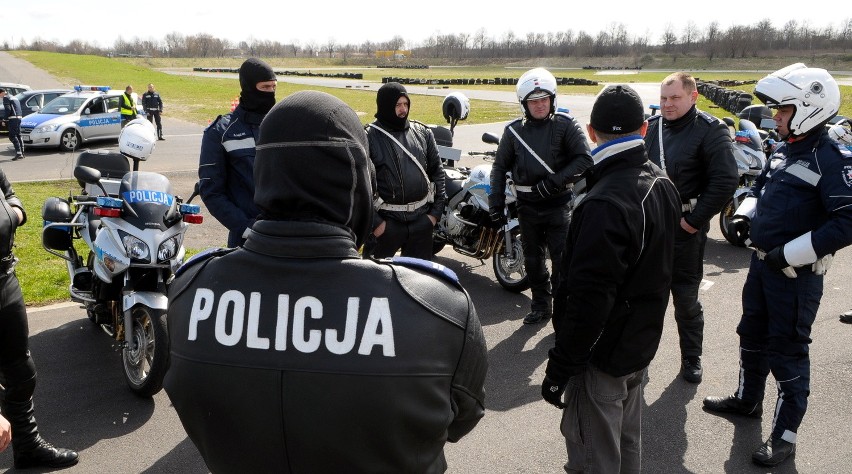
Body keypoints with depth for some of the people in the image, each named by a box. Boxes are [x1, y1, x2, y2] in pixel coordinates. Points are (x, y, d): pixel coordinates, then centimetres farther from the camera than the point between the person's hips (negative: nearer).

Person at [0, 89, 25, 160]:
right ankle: (21, 153, 13)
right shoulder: (13, 97, 24)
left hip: (13, 118, -9)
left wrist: (6, 120, -8)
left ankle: (18, 153, -18)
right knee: (18, 136, 12)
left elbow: (8, 109, -15)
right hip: (19, 117, 9)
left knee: (12, 136, -9)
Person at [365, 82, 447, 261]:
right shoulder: (369, 137, -8)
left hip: (421, 218, 4)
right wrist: (373, 221, -12)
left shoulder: (423, 132, 7)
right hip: (386, 221, -4)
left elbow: (437, 171, 12)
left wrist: (436, 210, 5)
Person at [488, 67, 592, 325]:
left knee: (562, 258, -5)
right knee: (533, 259, 13)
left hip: (558, 203, -4)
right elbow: (500, 167, 11)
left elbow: (584, 159, -11)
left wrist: (555, 182, -19)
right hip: (527, 205, 4)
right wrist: (496, 204, 4)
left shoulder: (565, 125, -5)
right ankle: (541, 305, 27)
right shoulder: (514, 130, 5)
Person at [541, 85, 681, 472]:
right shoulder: (663, 184, 1)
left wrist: (559, 366, -21)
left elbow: (589, 298, -29)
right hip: (642, 340, 9)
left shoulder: (606, 204, -28)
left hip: (604, 353, -9)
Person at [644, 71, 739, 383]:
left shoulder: (711, 131, -11)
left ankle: (691, 358, 23)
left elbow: (726, 181, -16)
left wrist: (696, 220, -16)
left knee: (686, 298, 6)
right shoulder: (650, 127, 6)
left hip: (684, 227, -5)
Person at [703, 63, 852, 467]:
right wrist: (745, 215, 5)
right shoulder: (783, 150, 7)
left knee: (787, 351, 1)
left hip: (796, 274, -8)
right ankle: (747, 398, 43)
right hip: (762, 263, 8)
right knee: (752, 335, 22)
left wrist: (790, 254, -24)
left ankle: (784, 436, 15)